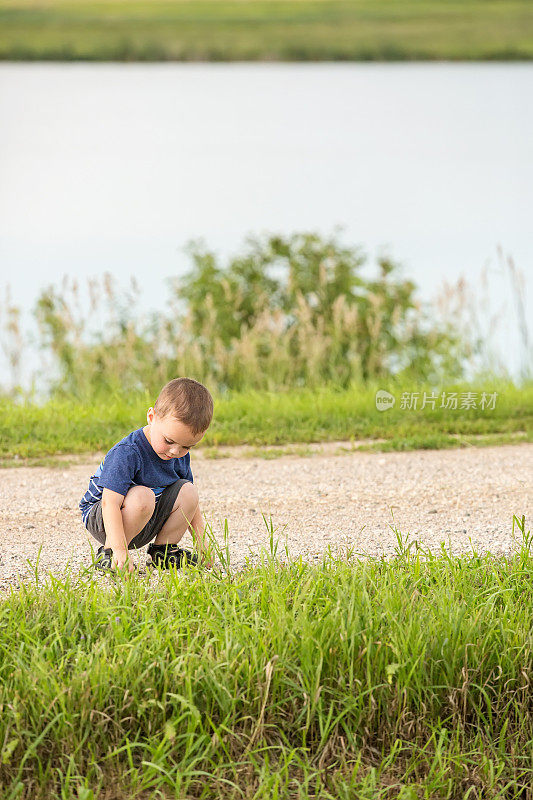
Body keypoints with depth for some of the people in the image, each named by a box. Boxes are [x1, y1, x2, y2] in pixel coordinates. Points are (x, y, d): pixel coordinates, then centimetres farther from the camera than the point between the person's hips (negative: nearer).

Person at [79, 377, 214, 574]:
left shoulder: (181, 455, -4)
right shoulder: (126, 453, -29)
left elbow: (191, 505, 9)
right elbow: (110, 503, -35)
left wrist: (202, 548, 1)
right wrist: (120, 551, -44)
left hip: (147, 524, 7)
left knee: (187, 491, -10)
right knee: (142, 496, -35)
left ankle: (163, 551, 1)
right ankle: (108, 553, -19)